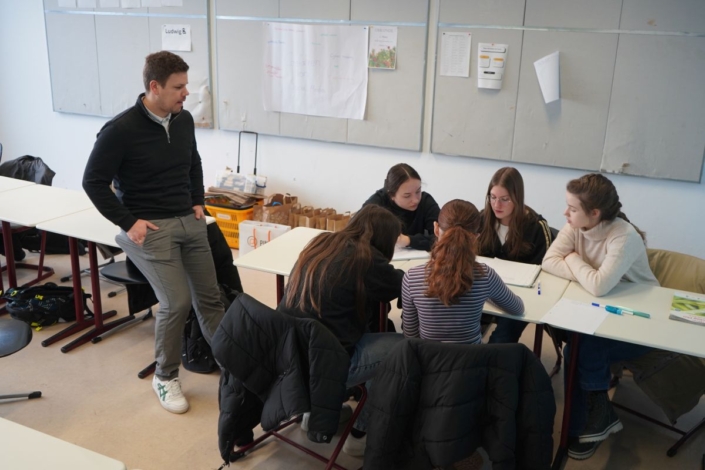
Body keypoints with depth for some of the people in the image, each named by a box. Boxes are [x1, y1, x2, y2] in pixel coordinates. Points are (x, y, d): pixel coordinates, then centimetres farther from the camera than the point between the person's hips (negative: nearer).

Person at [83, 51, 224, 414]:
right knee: (177, 301, -13)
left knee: (209, 297, 7)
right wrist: (128, 223, -13)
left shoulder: (184, 120, 4)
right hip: (149, 228, -6)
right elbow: (93, 182, -10)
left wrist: (197, 202, 11)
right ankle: (165, 377, 9)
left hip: (189, 221, 6)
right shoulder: (121, 130, -16)